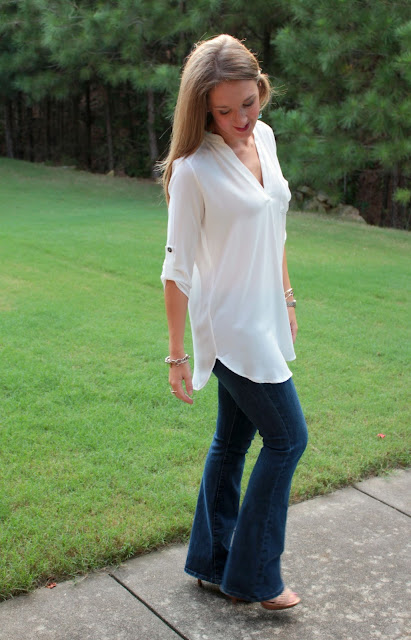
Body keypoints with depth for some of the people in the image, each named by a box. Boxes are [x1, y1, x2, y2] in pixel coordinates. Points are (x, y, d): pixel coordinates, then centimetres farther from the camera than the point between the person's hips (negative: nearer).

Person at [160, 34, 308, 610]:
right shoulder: (193, 168, -19)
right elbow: (178, 268, -16)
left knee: (233, 440, 15)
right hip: (229, 326, -7)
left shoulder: (264, 137, 3)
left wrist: (286, 296, 17)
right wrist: (176, 356, -13)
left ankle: (211, 562, 32)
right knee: (288, 438, 0)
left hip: (262, 320, 7)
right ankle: (253, 577, 17)